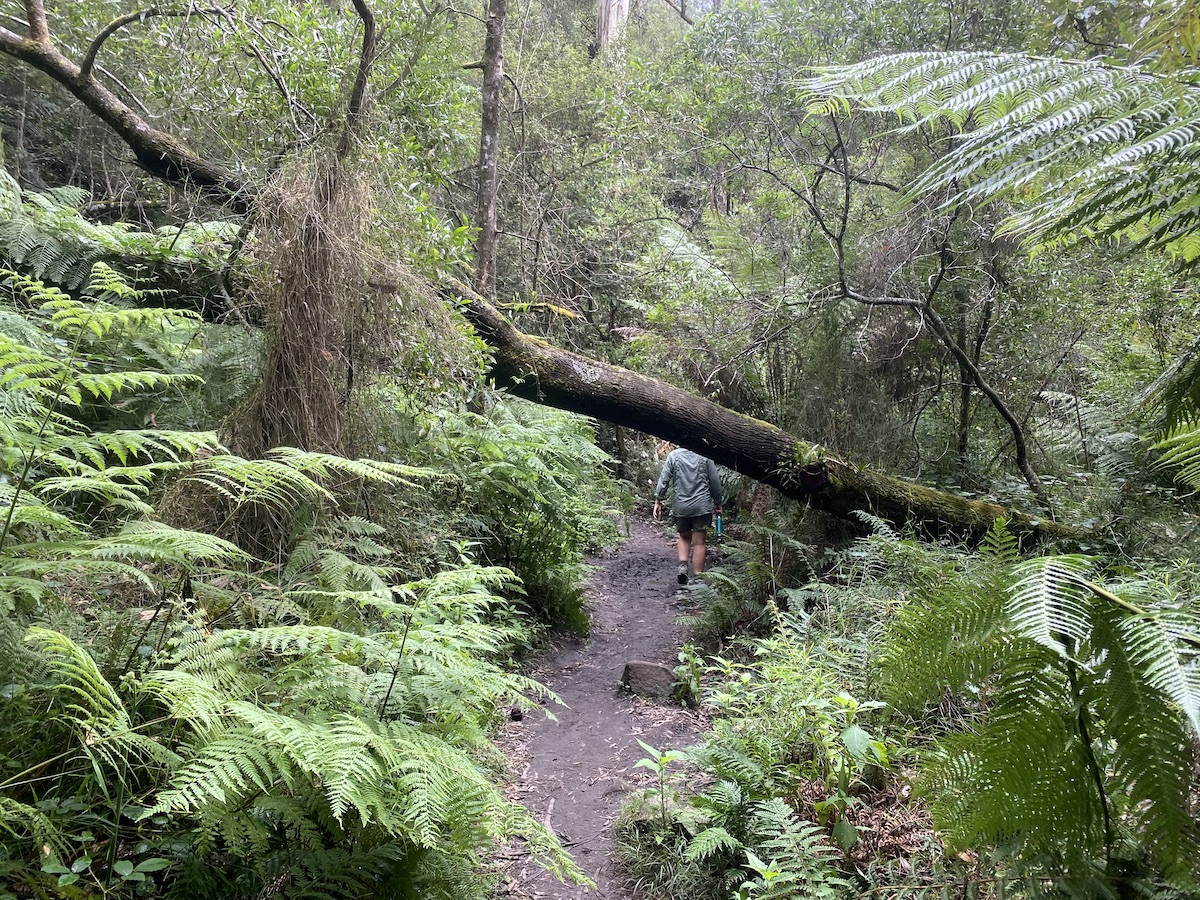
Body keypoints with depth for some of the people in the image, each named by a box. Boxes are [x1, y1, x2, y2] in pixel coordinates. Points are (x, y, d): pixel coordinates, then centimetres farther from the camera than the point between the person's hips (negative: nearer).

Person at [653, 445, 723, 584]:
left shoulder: (673, 455, -2)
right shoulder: (705, 456, -4)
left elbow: (664, 479, -2)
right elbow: (715, 481, 1)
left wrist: (657, 501, 7)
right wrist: (717, 503, 13)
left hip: (680, 506, 1)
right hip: (702, 505, -1)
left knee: (684, 536, 22)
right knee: (699, 542, 5)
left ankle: (682, 566, 1)